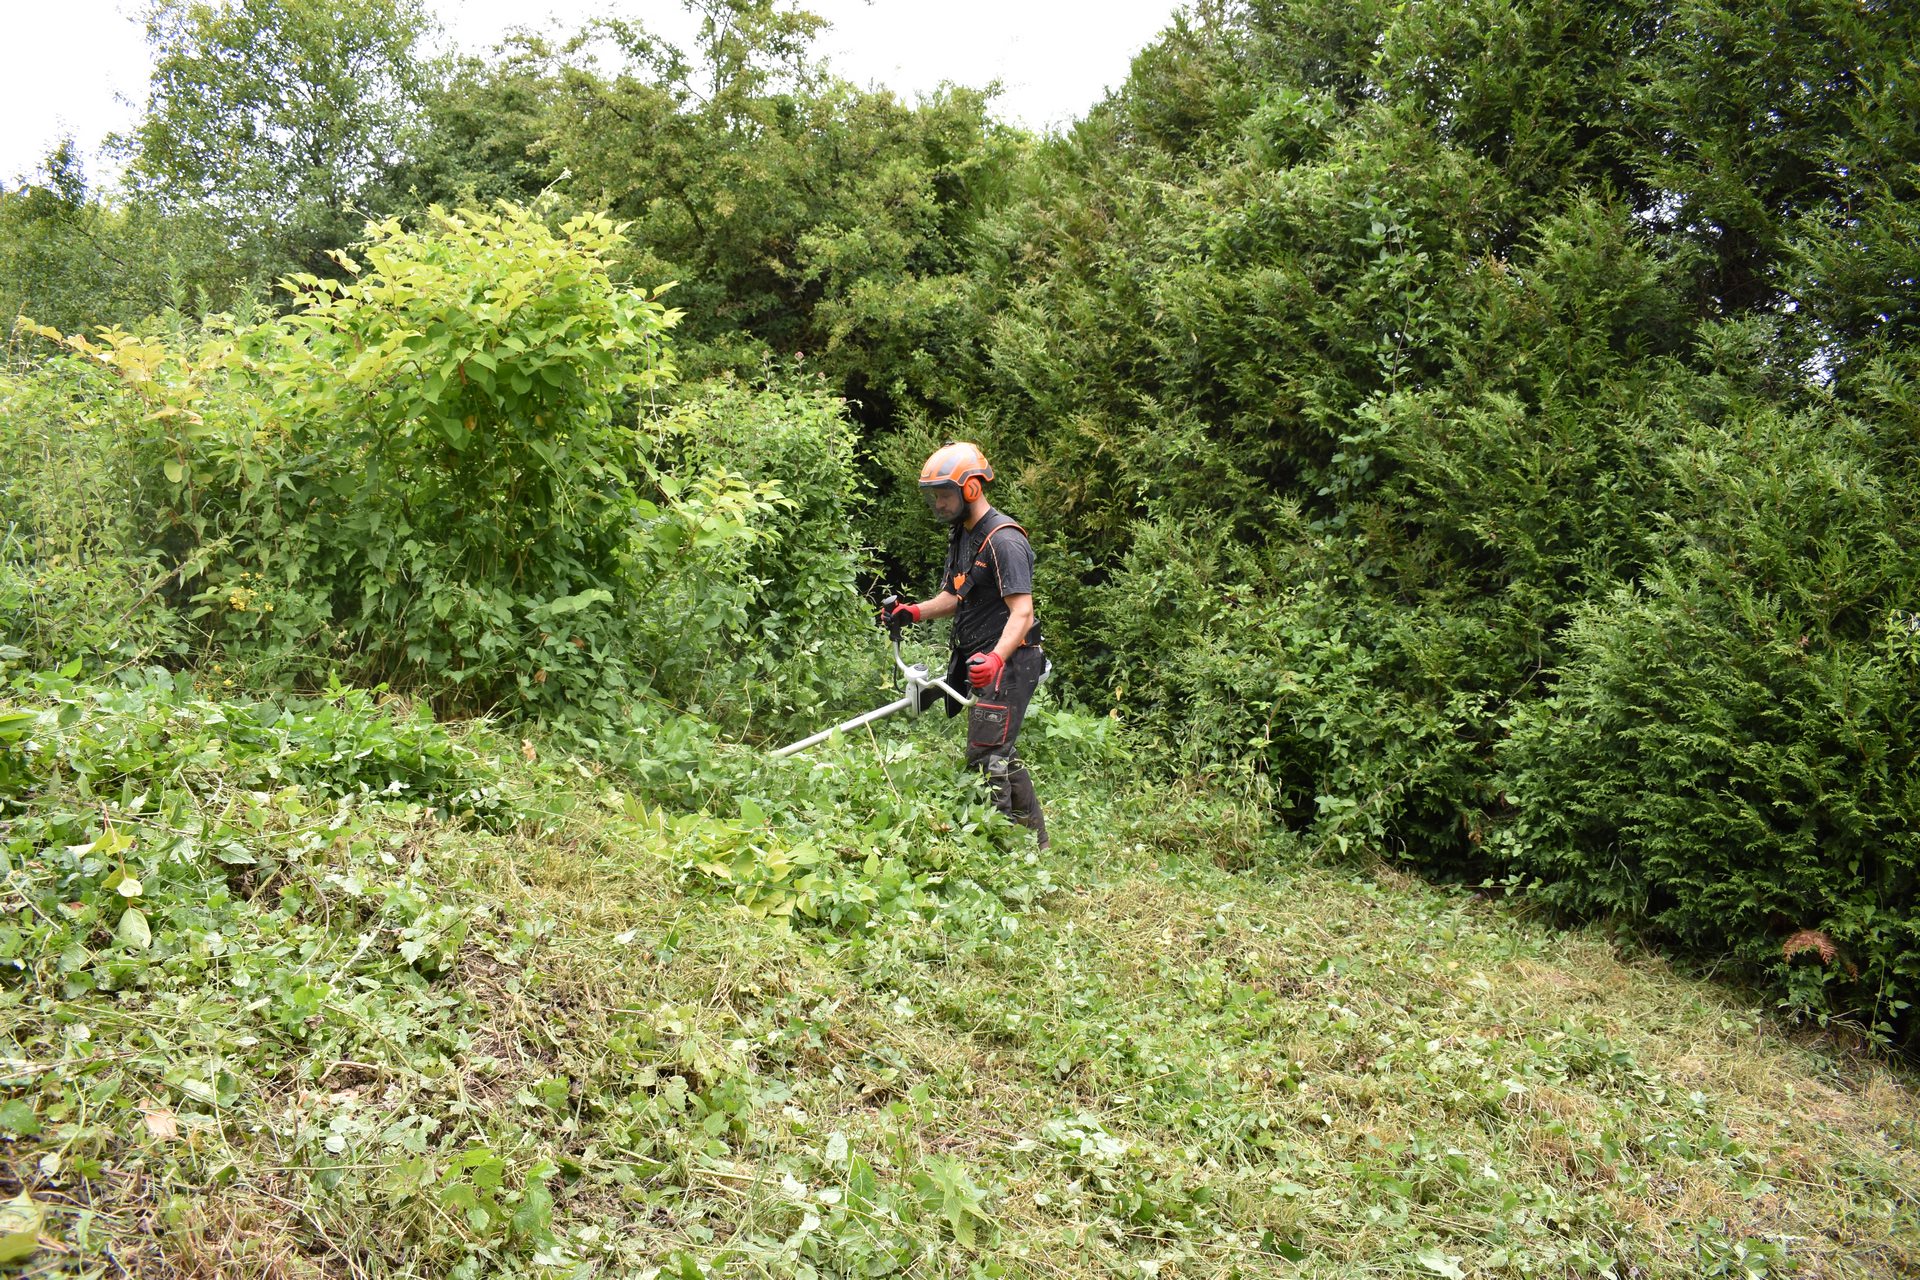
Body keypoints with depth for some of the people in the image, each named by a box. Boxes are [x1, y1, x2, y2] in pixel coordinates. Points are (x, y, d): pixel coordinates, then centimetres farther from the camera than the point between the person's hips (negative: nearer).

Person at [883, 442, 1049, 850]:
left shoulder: (1003, 540, -18)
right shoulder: (962, 535, 14)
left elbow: (1022, 611, -25)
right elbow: (955, 597, 22)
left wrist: (995, 658, -40)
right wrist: (914, 612, 3)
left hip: (1006, 665, -11)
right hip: (981, 661, 11)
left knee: (986, 758, -11)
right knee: (1001, 755, 18)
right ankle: (1035, 839, 30)